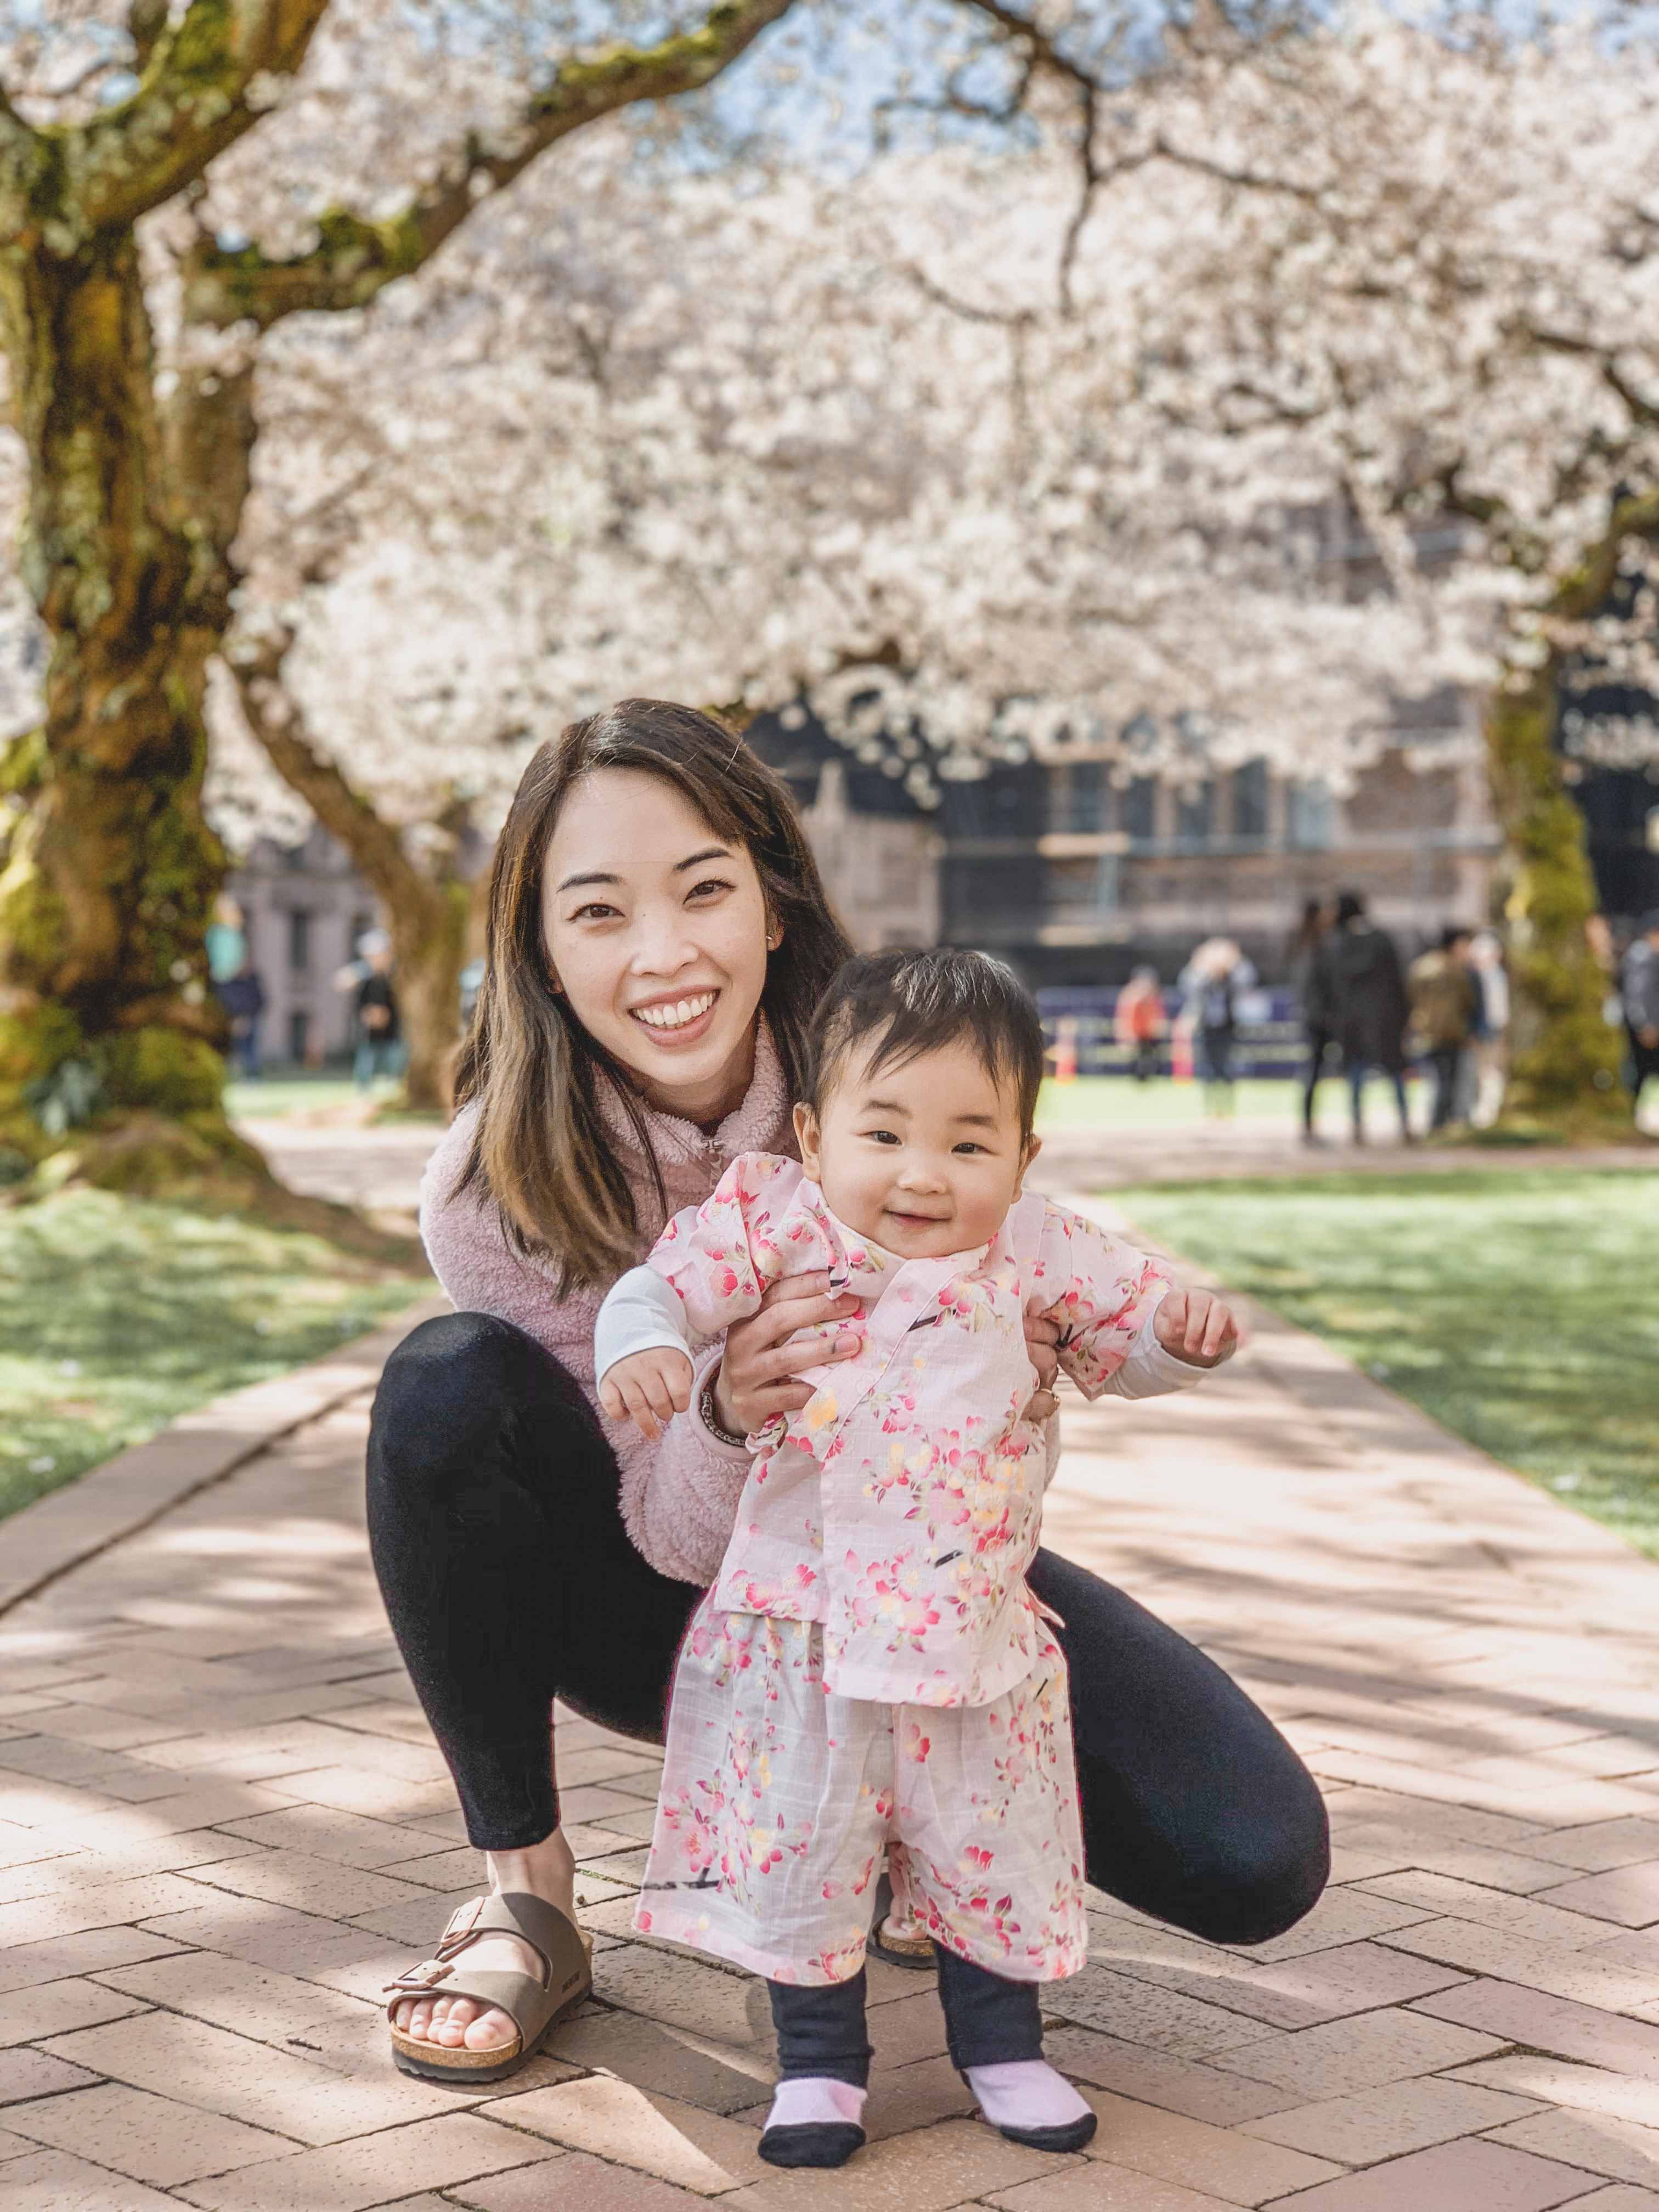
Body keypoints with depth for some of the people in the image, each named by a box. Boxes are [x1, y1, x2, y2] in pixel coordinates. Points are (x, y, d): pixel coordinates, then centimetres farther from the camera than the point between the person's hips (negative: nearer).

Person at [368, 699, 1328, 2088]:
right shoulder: (497, 1191, -25)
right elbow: (678, 1537, -22)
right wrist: (728, 1418, -46)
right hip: (656, 1602, -1)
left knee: (1257, 1861, -19)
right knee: (447, 1387, -33)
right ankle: (526, 1898, -16)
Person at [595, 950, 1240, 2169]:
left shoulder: (1038, 1251, -3)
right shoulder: (774, 1226, -10)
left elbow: (1129, 1330, 8)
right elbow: (660, 1289, -10)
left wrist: (1185, 1332, -13)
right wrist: (642, 1349, -32)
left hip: (975, 1630, 2)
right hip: (802, 1626, -2)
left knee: (997, 1851, 12)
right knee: (796, 1848, 4)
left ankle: (1002, 2041, 34)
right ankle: (820, 2055, 25)